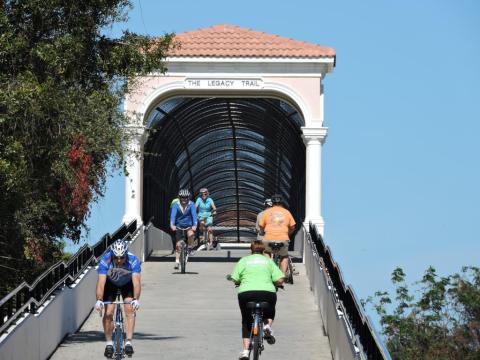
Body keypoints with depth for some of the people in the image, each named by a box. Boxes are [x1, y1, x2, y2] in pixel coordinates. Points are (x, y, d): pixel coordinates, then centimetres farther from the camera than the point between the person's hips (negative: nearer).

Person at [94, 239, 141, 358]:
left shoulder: (133, 260, -35)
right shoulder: (105, 260, -35)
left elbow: (136, 282, -42)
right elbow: (101, 282, -41)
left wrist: (136, 299, -57)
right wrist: (99, 300, -54)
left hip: (127, 284, 0)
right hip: (110, 283, 0)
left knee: (130, 310, -18)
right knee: (108, 313, -11)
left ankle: (128, 342, -16)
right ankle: (109, 343, 3)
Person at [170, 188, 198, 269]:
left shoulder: (191, 205, -14)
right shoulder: (176, 205, -13)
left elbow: (194, 214, -25)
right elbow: (173, 215, -26)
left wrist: (194, 225, -41)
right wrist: (172, 225, -43)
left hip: (189, 226, -1)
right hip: (179, 226, 1)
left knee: (191, 234, -33)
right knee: (178, 245, -4)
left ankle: (190, 247, -6)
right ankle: (177, 262, 6)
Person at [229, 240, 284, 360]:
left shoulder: (244, 260, 13)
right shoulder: (268, 261, 16)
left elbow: (235, 279, 6)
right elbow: (280, 280, 6)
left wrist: (240, 282, 28)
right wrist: (275, 284, 28)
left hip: (246, 293, 0)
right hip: (267, 292, 0)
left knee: (246, 322, 17)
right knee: (269, 312, 31)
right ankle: (267, 326, 0)